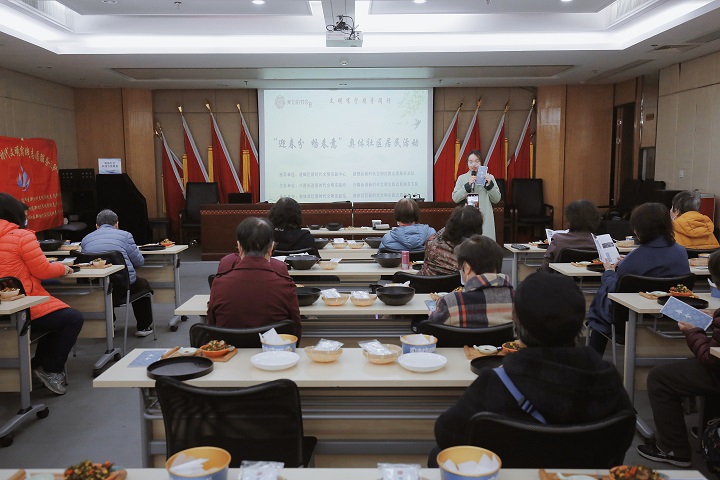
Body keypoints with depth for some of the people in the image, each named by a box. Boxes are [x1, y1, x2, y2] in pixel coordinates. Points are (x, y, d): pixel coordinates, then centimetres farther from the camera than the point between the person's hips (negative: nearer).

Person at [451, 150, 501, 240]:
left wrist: (490, 184, -8)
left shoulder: (489, 177, 9)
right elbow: (455, 198, -1)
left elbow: (496, 199, 6)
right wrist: (468, 185, -11)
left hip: (485, 220, 0)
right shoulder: (462, 178, 9)